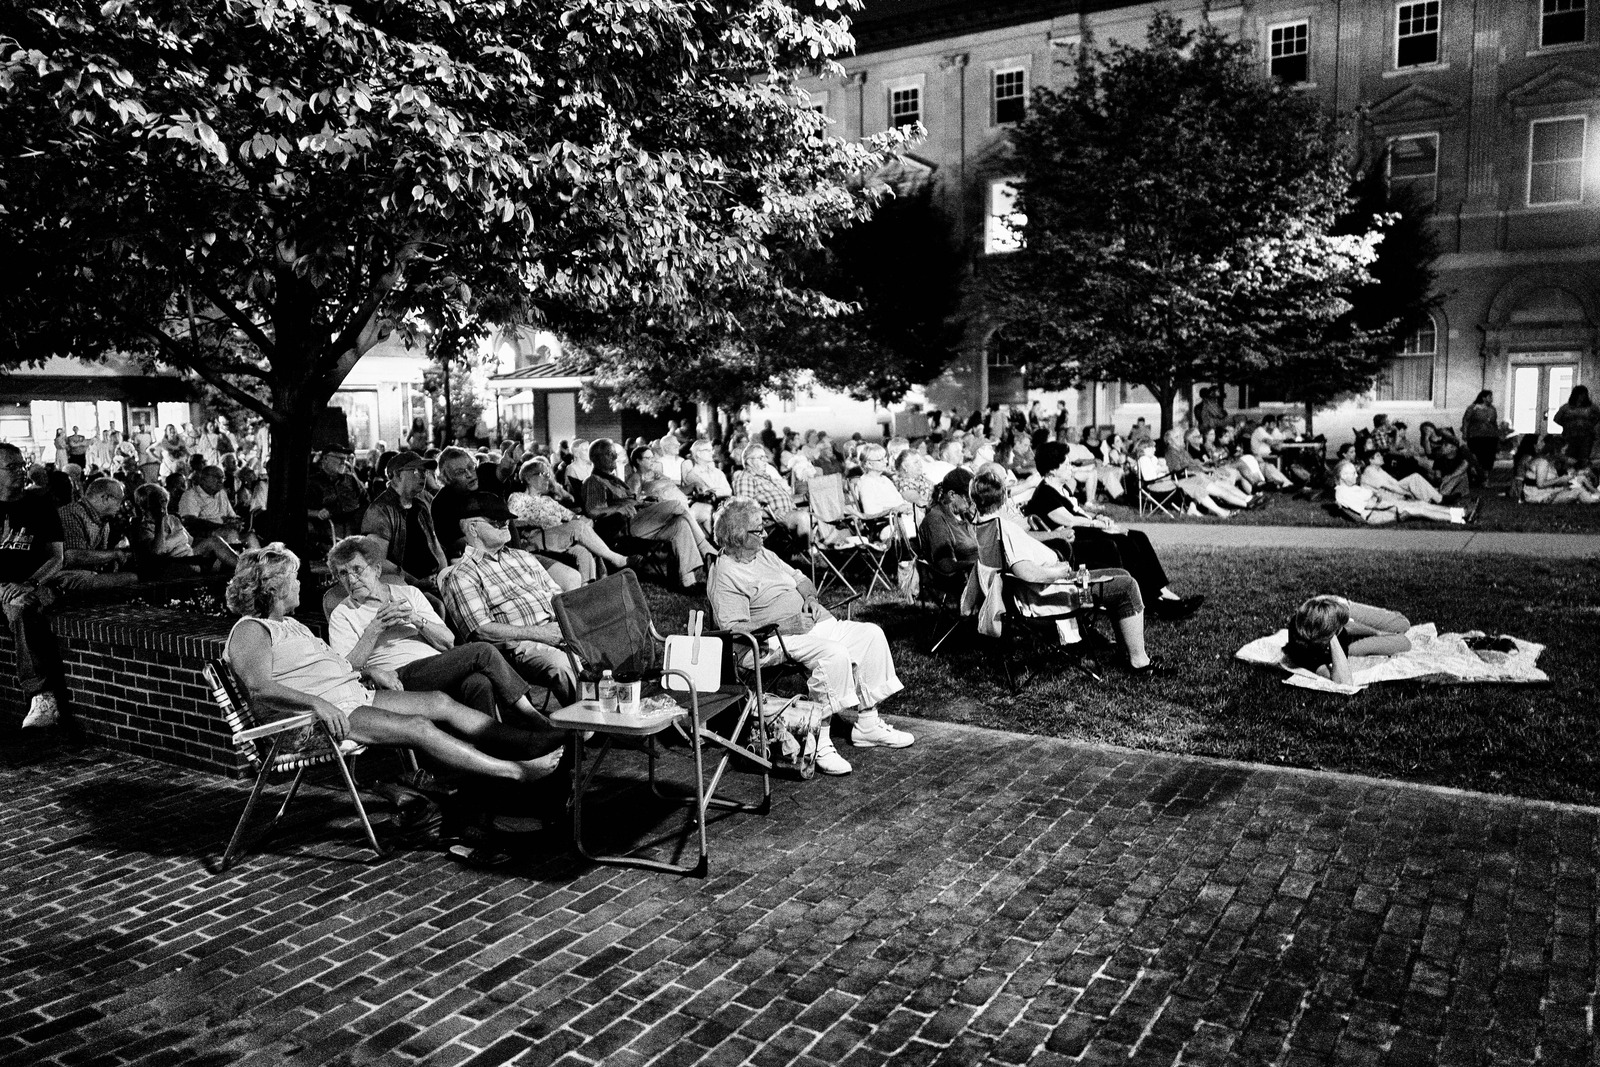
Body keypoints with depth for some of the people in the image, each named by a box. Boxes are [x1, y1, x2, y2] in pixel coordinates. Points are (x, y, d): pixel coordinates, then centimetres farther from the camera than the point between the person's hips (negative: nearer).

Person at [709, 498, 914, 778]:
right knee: (834, 654, -33)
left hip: (818, 622, 10)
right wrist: (778, 624, -24)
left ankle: (867, 724, 1)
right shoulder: (725, 576, -10)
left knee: (871, 634, -3)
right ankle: (819, 741, -26)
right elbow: (732, 628, -19)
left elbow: (800, 579, 27)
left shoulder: (763, 555, 18)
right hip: (783, 637, -10)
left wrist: (809, 595, 4)